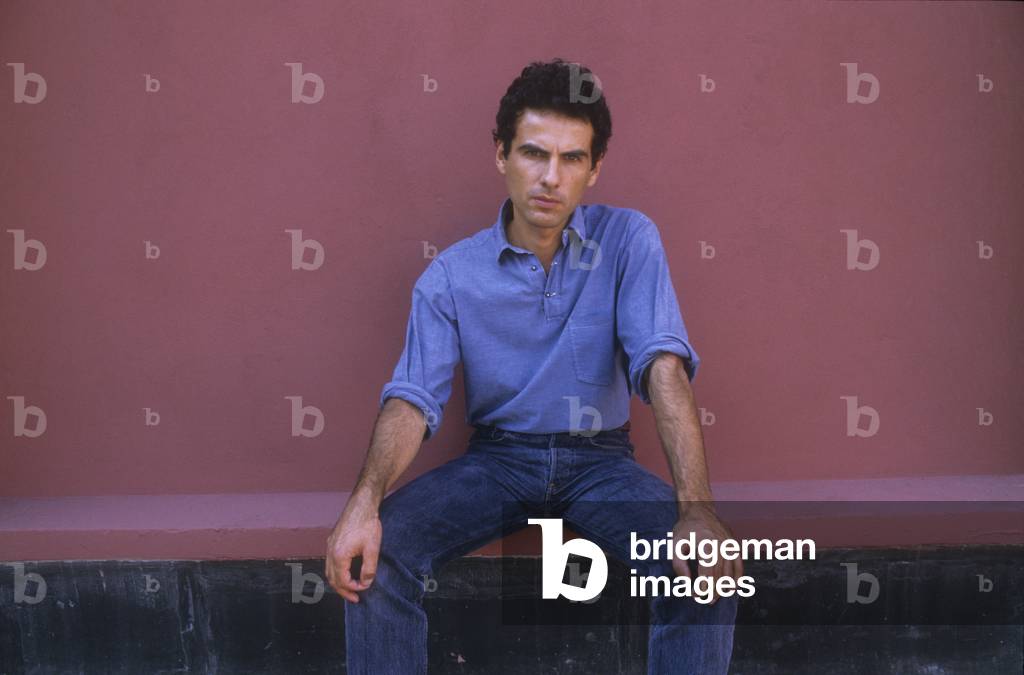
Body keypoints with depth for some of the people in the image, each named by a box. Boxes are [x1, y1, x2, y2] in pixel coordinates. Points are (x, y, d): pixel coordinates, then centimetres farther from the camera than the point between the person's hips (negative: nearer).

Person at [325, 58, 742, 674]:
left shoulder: (628, 240, -7)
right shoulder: (451, 275, -5)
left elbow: (663, 365, -19)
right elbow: (414, 398, -12)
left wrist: (696, 507, -32)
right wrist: (365, 502, -32)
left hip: (600, 460, 0)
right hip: (498, 458, 1)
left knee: (708, 567, -27)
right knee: (375, 554, -23)